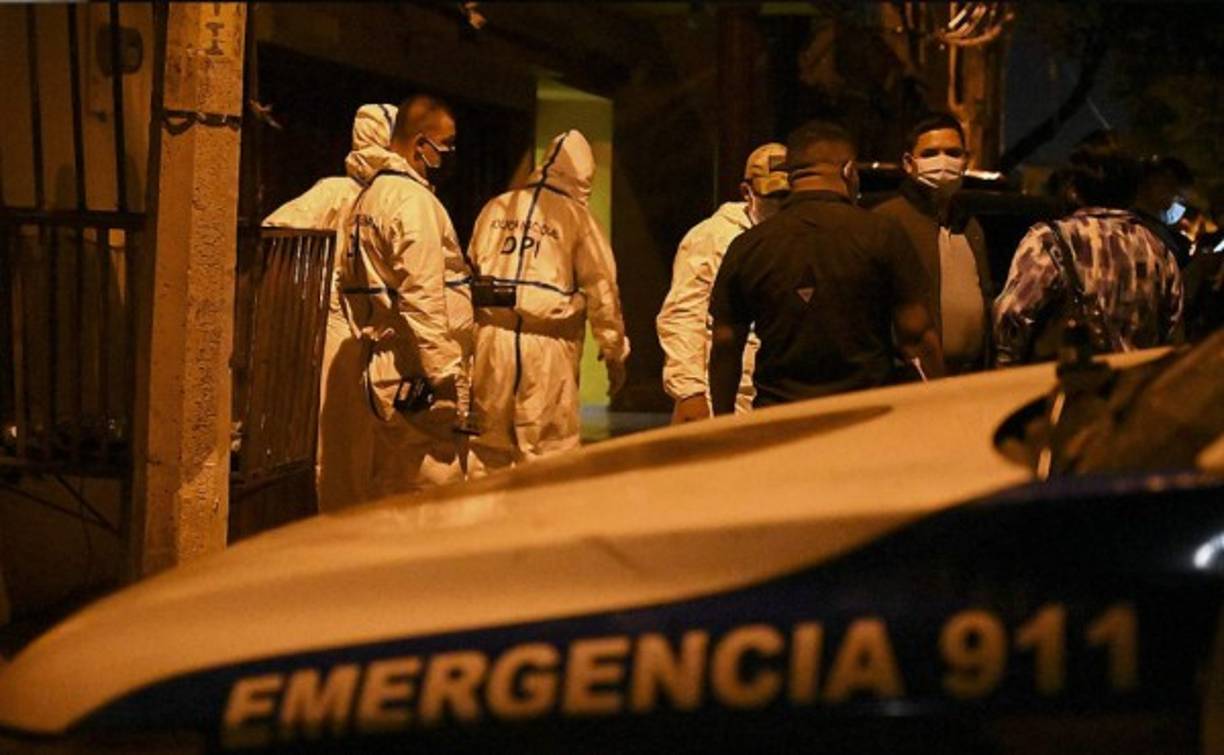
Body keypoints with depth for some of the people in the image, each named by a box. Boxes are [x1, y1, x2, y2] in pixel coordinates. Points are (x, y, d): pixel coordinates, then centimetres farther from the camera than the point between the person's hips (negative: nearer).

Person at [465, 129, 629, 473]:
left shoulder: (496, 209, 11)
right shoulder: (576, 216, -1)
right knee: (550, 453, 1)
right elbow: (601, 288, 0)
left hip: (491, 337, 4)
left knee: (488, 447, 13)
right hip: (546, 344, -4)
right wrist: (615, 352, 8)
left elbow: (469, 274, 13)